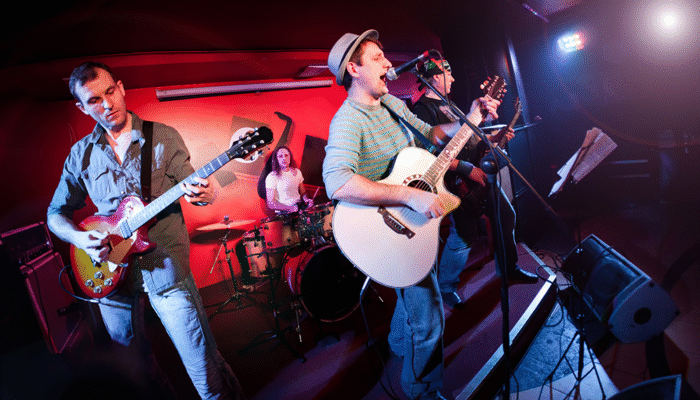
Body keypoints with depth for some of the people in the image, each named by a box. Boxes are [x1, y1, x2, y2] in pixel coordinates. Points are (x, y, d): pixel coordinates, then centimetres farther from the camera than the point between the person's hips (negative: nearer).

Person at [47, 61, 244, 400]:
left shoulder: (164, 137, 1)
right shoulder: (81, 153, 8)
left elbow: (189, 187, 0)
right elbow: (56, 213, 14)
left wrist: (203, 193, -25)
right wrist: (79, 237, -7)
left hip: (165, 266, -3)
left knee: (206, 371, -4)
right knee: (134, 366, 18)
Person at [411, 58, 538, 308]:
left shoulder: (446, 104, 19)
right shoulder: (423, 108, -13)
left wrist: (494, 137, 14)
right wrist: (467, 169, -25)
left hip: (478, 173, 10)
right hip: (457, 181, -10)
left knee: (506, 215, 16)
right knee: (465, 233, -9)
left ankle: (509, 269, 36)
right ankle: (445, 287, 12)